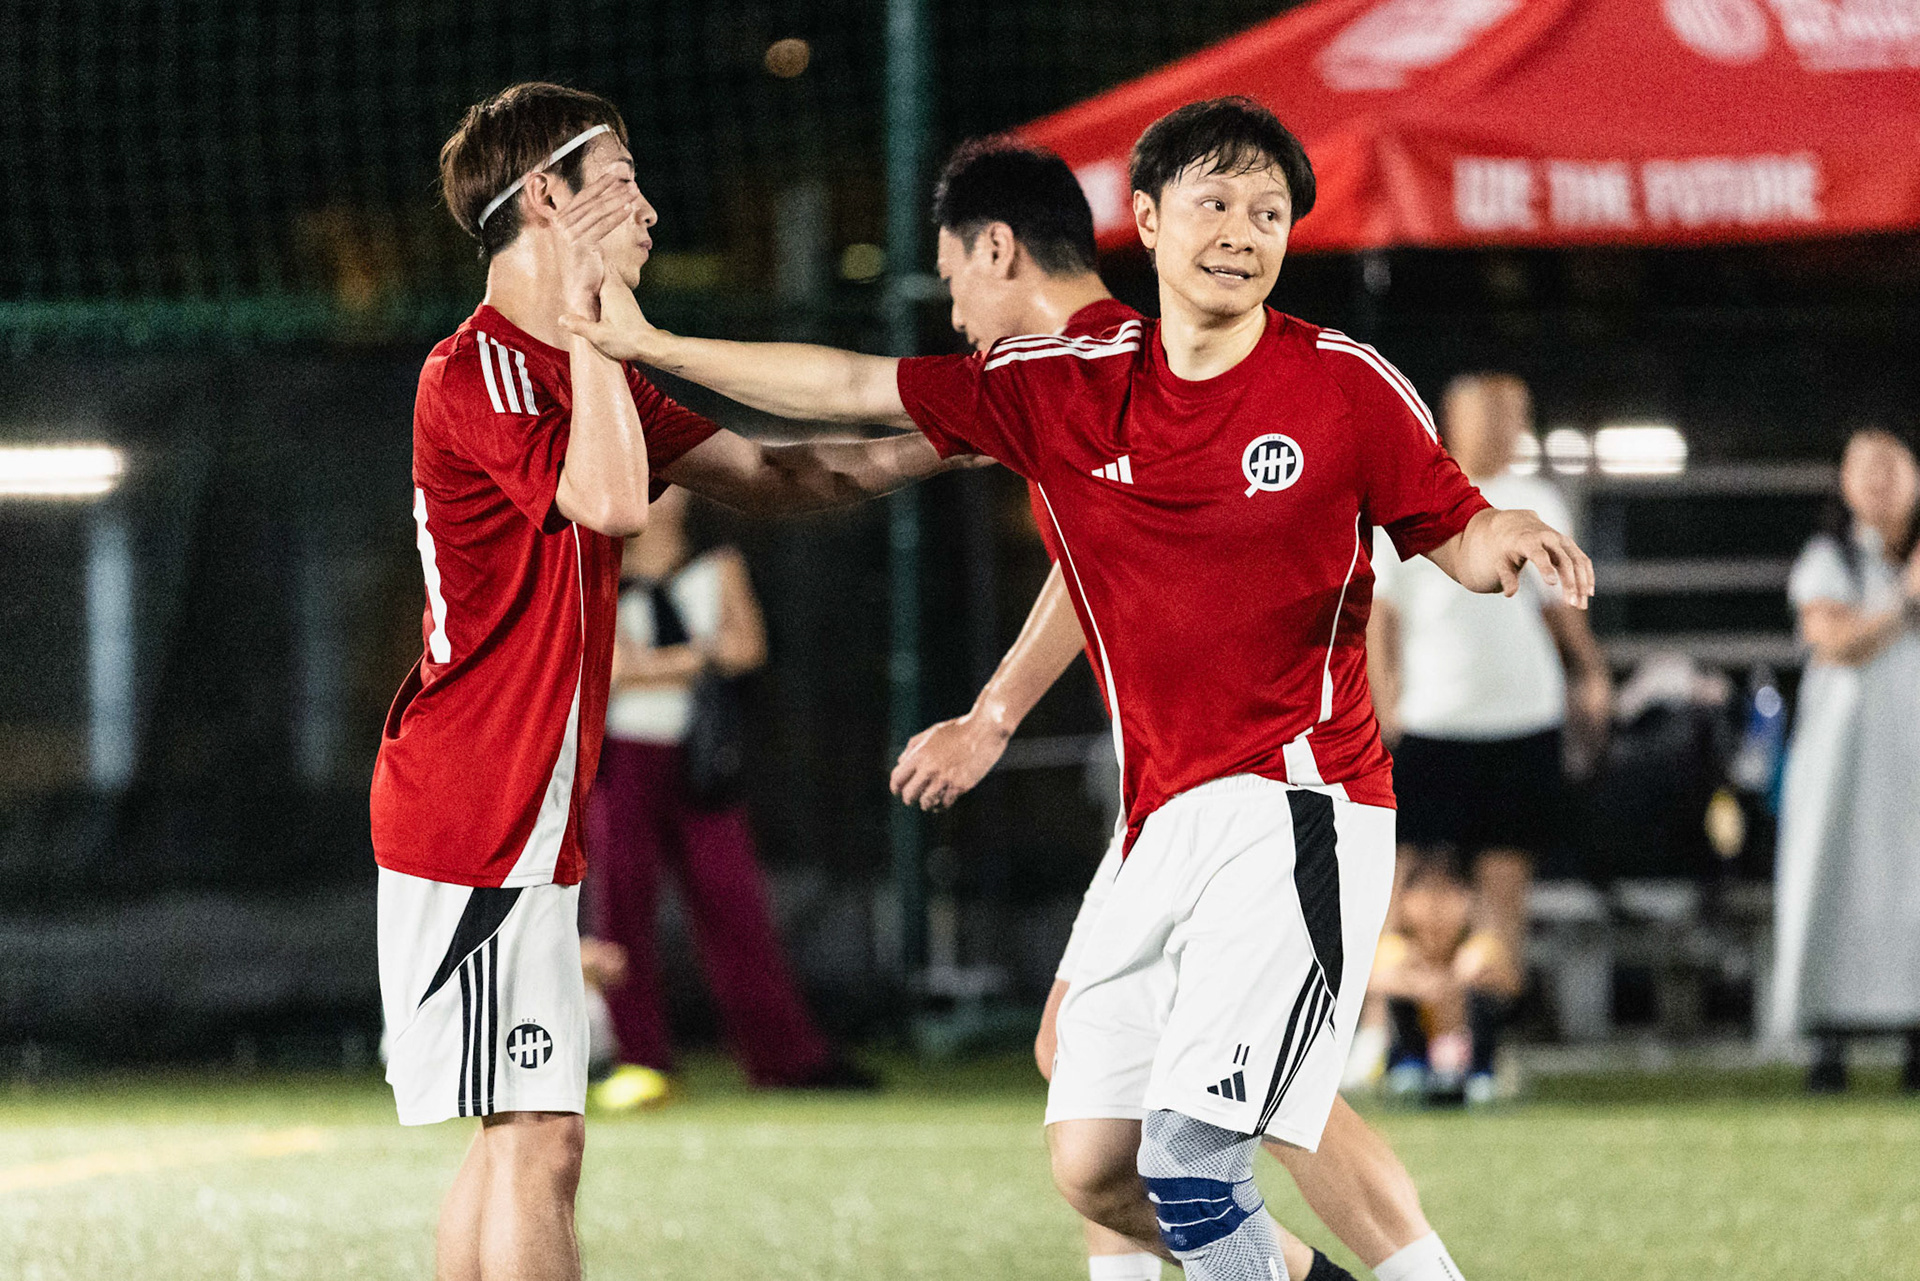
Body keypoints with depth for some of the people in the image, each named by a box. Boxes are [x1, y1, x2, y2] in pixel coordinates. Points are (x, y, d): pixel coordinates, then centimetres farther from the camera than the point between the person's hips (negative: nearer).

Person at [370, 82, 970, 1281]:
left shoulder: (582, 366, 15)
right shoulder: (473, 373, -15)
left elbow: (765, 473, 21)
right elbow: (613, 499, -30)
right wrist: (593, 312, -24)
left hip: (525, 813, 10)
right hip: (475, 813, -10)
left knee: (518, 1130, 13)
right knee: (540, 1136, -13)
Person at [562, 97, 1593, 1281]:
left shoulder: (1347, 386, -3)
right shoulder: (1071, 386, 7)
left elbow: (1453, 534, 5)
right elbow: (851, 389, 11)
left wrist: (1505, 540, -18)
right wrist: (651, 346, 9)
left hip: (1301, 810, -6)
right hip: (1168, 820, 6)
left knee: (1187, 1163, -18)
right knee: (1095, 1171, 6)